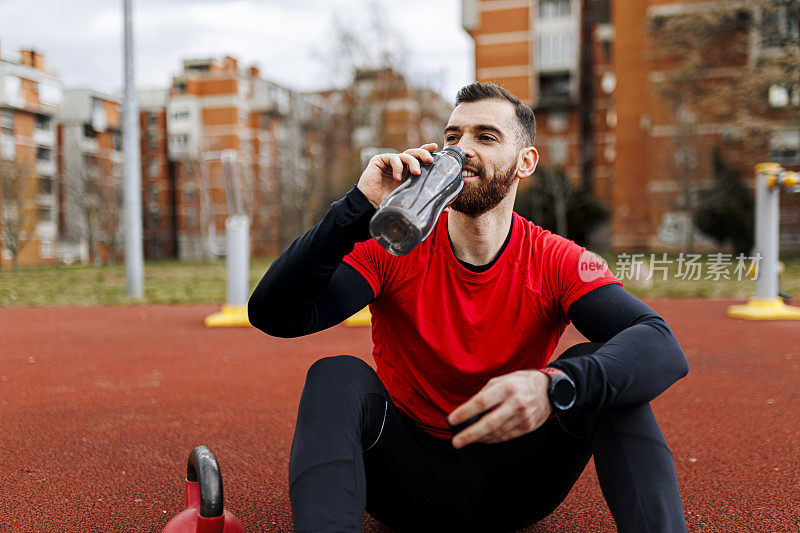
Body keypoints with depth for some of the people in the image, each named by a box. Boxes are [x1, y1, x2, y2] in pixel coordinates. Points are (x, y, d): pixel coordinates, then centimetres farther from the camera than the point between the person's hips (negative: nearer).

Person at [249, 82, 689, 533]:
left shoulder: (555, 261, -9)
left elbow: (663, 348, -25)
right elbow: (273, 315, -20)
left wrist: (554, 387, -45)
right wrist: (360, 209, -30)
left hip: (513, 484, 0)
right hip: (407, 476, 0)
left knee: (600, 369, -23)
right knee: (338, 375, -28)